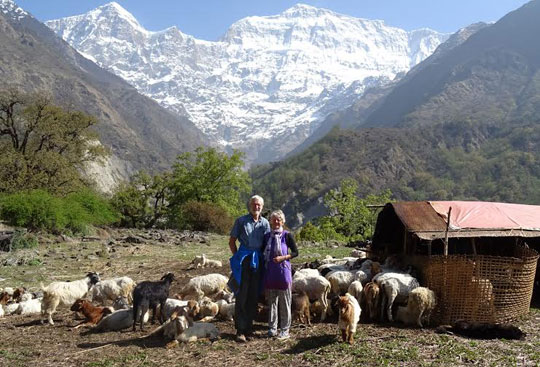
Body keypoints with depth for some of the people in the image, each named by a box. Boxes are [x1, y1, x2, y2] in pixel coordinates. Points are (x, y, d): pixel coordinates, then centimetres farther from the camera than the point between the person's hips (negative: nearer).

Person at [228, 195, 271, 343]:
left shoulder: (265, 223, 8)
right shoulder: (241, 221, -1)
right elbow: (232, 242, 5)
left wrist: (264, 259, 4)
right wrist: (238, 257, 2)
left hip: (258, 260, 4)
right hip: (243, 259, -4)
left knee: (254, 296, 8)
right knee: (241, 295, -5)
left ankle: (248, 327, 20)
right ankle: (240, 330, -1)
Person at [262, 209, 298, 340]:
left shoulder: (287, 235, -3)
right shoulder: (267, 236, 8)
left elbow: (295, 252, -2)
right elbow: (263, 253, 16)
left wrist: (283, 257, -15)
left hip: (283, 272, -4)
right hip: (270, 272, 4)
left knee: (284, 302, 2)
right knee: (271, 301, 10)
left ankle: (285, 330, 10)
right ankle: (272, 328, 19)